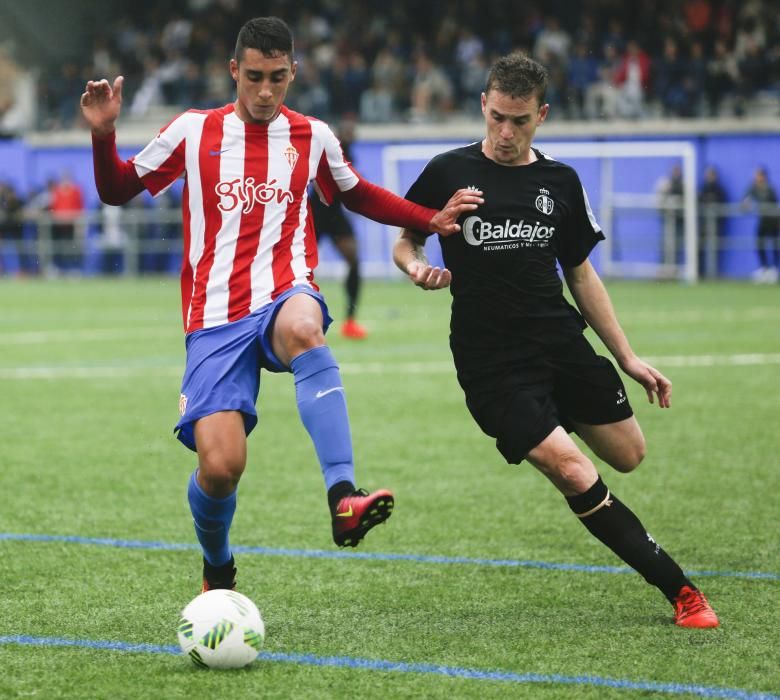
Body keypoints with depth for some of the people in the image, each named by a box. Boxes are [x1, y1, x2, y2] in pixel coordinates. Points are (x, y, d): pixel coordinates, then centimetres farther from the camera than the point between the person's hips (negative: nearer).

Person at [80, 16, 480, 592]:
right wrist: (104, 135, -6)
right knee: (219, 467, -15)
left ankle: (343, 497, -50)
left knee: (302, 327, -40)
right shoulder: (194, 130, 5)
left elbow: (358, 195, 29)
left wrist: (431, 220, 17)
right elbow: (118, 190, 12)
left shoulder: (312, 137, 11)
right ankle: (218, 571, 19)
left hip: (284, 298, 0)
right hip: (216, 321, 0)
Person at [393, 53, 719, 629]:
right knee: (572, 473, -18)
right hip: (491, 361, -4)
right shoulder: (449, 173, -3)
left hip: (562, 341, 4)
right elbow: (404, 241, 8)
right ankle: (678, 589, -10)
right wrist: (417, 267, -16)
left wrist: (628, 358, 11)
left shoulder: (560, 182, 7)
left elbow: (581, 274, 14)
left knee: (628, 455, 6)